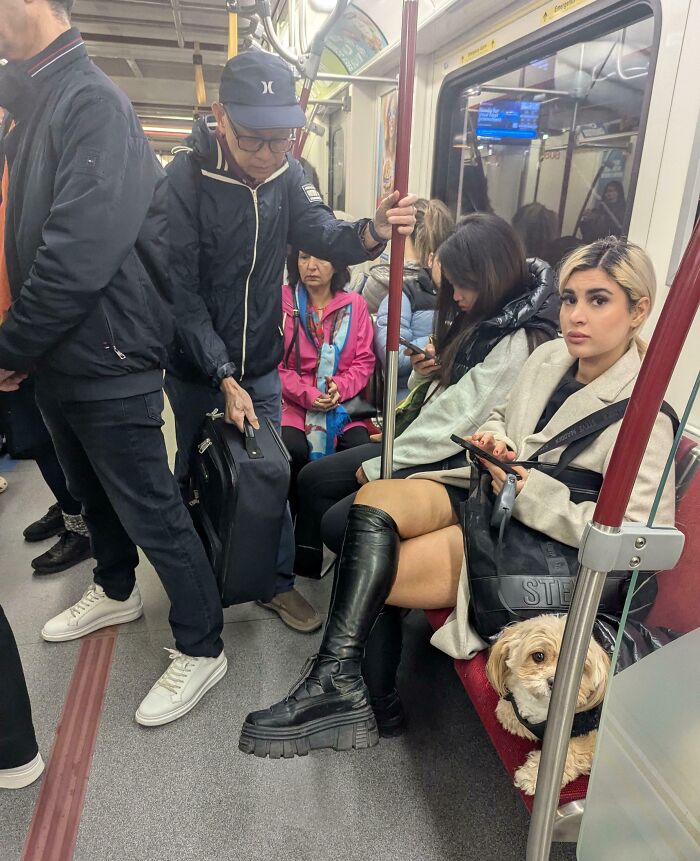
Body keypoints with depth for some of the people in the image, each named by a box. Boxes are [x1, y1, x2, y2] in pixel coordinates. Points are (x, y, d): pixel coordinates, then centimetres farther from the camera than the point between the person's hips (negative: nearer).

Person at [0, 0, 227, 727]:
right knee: (93, 495, 24)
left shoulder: (91, 102, -16)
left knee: (151, 512, 2)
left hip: (106, 361, -9)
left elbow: (81, 252, -27)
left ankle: (201, 648, 21)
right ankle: (115, 592, 48)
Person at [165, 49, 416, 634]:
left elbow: (326, 238, -16)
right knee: (195, 474, 15)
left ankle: (279, 580, 29)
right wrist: (224, 377, -25)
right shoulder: (184, 179, -18)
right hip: (196, 369, -2)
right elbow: (181, 292, -20)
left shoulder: (287, 174, -5)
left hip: (261, 366, 3)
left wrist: (372, 231, -39)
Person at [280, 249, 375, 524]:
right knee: (293, 451, -29)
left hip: (343, 405, 2)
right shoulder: (282, 299, 0)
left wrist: (340, 388, -13)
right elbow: (274, 361, -3)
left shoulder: (354, 304, 9)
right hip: (294, 403, -2)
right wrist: (307, 395, -16)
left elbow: (364, 360, 6)